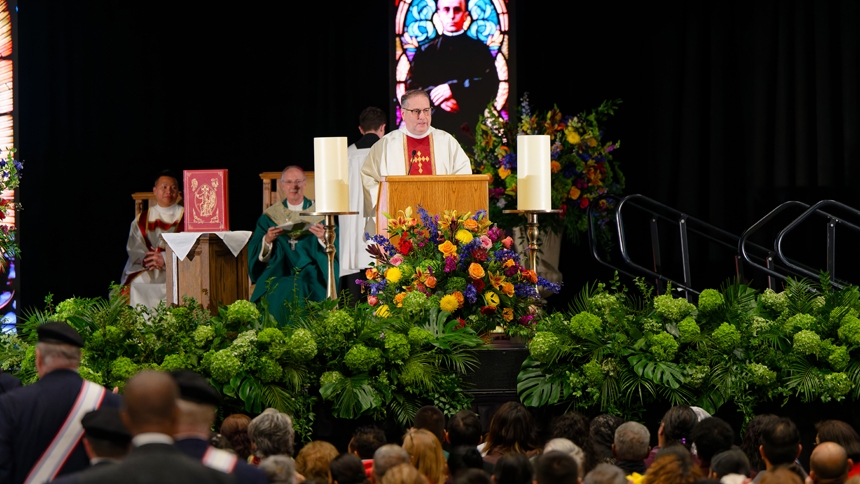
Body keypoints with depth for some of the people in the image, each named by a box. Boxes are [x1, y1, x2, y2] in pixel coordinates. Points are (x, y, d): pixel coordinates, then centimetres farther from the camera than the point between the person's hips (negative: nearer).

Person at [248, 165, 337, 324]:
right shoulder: (270, 216, 13)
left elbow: (335, 247, 4)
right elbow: (254, 250, 7)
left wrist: (324, 238, -17)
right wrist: (267, 241, -13)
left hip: (310, 277, -1)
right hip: (277, 275, 1)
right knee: (274, 296, -30)